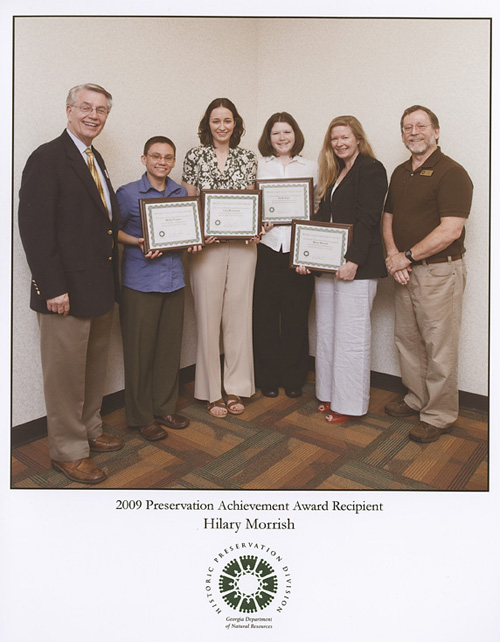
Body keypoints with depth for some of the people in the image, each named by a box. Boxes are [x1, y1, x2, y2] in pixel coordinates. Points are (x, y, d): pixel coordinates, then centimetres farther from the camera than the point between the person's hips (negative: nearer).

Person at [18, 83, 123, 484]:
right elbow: (34, 228, -17)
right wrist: (53, 288, -20)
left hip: (101, 287, 9)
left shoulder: (96, 159, 16)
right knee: (66, 372, 4)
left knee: (95, 366, 19)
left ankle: (90, 431, 36)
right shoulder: (48, 158, -11)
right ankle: (68, 451, 20)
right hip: (67, 290, -9)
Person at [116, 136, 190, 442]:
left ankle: (165, 408, 25)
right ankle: (142, 416, 16)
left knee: (170, 345, 9)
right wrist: (138, 242, -15)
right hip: (140, 281, -4)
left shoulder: (181, 193, 11)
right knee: (140, 349, 1)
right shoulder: (128, 193, -2)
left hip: (174, 279, 5)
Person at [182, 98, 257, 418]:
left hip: (243, 245, 2)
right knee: (209, 315, 1)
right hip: (207, 245, -2)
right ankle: (213, 391, 15)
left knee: (239, 313, 5)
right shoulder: (195, 157, 5)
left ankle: (236, 387, 18)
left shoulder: (248, 158, 10)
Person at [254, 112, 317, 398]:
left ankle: (294, 379, 19)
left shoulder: (311, 167, 13)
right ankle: (268, 378, 17)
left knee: (296, 316, 3)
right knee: (265, 316, 2)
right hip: (266, 248, 0)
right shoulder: (258, 167, 12)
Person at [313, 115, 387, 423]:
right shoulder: (334, 173, 19)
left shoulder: (371, 169, -5)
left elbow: (367, 220, -14)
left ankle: (349, 403, 10)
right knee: (326, 332, 11)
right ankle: (329, 394, 24)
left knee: (350, 335, -3)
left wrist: (353, 261, -21)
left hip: (356, 266, -8)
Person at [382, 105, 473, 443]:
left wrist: (407, 257, -15)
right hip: (405, 271, 8)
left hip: (439, 272, -8)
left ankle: (440, 415, 15)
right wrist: (393, 256, -5)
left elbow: (451, 230, -20)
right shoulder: (400, 173, 14)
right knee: (407, 339, 15)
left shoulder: (451, 173, -11)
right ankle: (417, 398, 33)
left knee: (439, 347, 0)